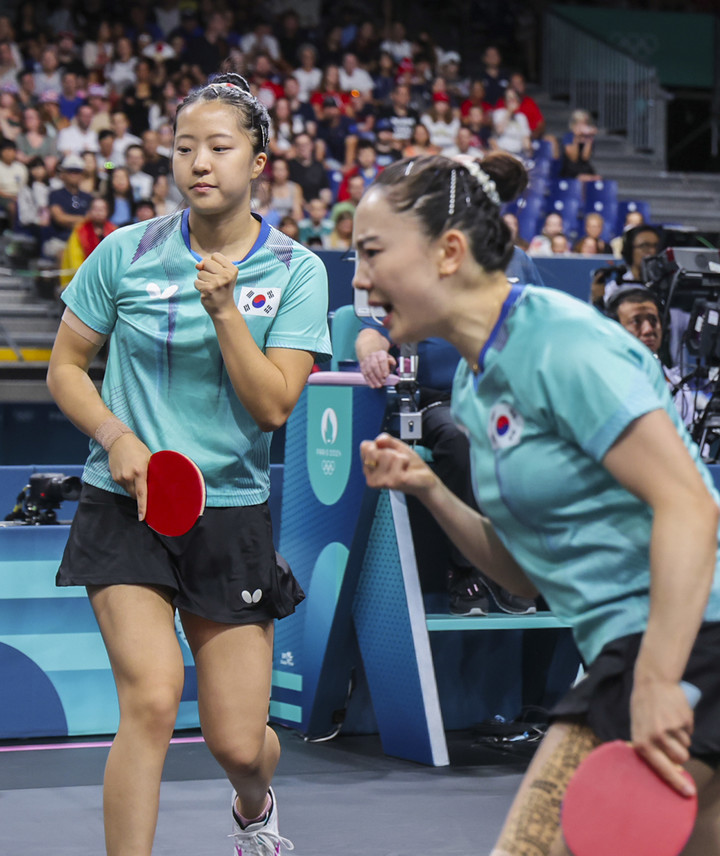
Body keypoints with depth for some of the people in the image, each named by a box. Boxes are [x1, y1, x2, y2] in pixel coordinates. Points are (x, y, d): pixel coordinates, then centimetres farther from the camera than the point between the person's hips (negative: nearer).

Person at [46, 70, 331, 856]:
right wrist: (118, 438, -11)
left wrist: (224, 308, -19)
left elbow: (273, 407, -9)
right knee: (152, 698, -22)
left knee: (238, 743, 4)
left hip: (231, 516, 1)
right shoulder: (126, 252, -2)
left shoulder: (296, 272, -2)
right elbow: (65, 367, 6)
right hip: (126, 505, -1)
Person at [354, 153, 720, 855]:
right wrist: (429, 493, 4)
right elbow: (527, 573, 19)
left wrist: (655, 686, -26)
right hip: (628, 649, 10)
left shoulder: (559, 338, -13)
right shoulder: (475, 381, 15)